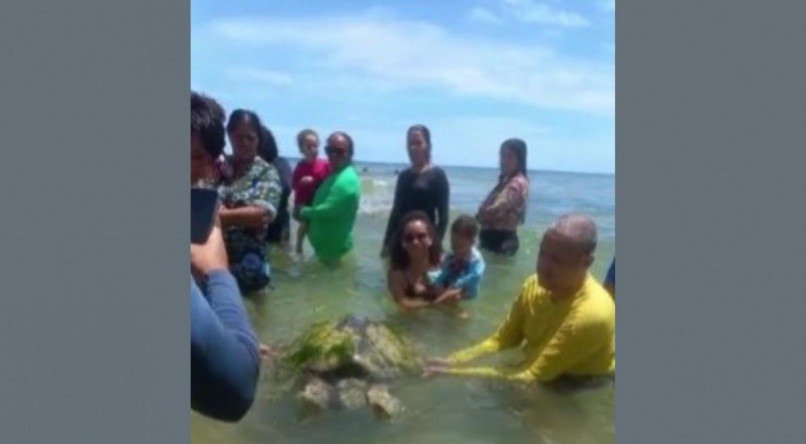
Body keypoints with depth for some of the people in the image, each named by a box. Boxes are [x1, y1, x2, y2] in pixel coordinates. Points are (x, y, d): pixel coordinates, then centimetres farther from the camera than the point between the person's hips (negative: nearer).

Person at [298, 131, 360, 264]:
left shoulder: (347, 180, -23)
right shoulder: (335, 175, 10)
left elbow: (329, 210, -27)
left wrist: (305, 212, -10)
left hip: (333, 248, -10)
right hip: (323, 244, 10)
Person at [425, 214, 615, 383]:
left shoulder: (591, 313, -31)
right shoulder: (535, 284, -10)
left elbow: (530, 376, -28)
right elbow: (501, 341, -2)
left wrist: (458, 372, -30)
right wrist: (454, 360, -17)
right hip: (541, 384, 5)